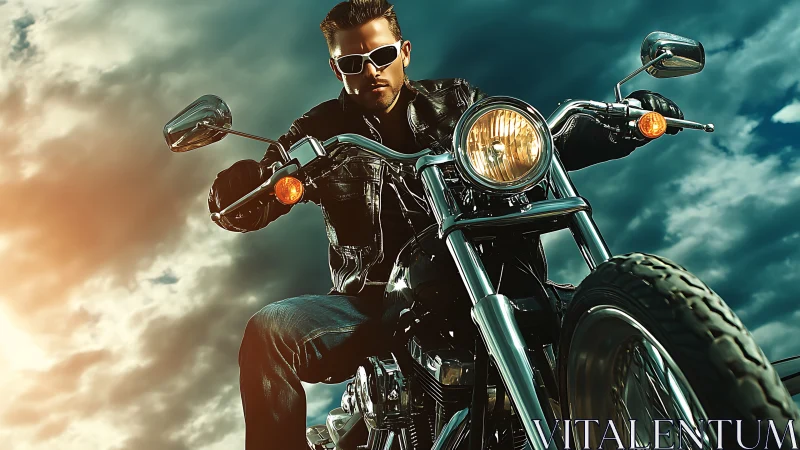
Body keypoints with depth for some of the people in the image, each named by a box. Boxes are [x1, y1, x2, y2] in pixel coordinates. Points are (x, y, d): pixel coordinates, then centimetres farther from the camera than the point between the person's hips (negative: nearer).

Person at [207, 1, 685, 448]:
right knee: (269, 330, -26)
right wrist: (235, 186, -25)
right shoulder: (323, 129, 9)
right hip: (374, 304, 0)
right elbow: (244, 209, 0)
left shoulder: (456, 102, 12)